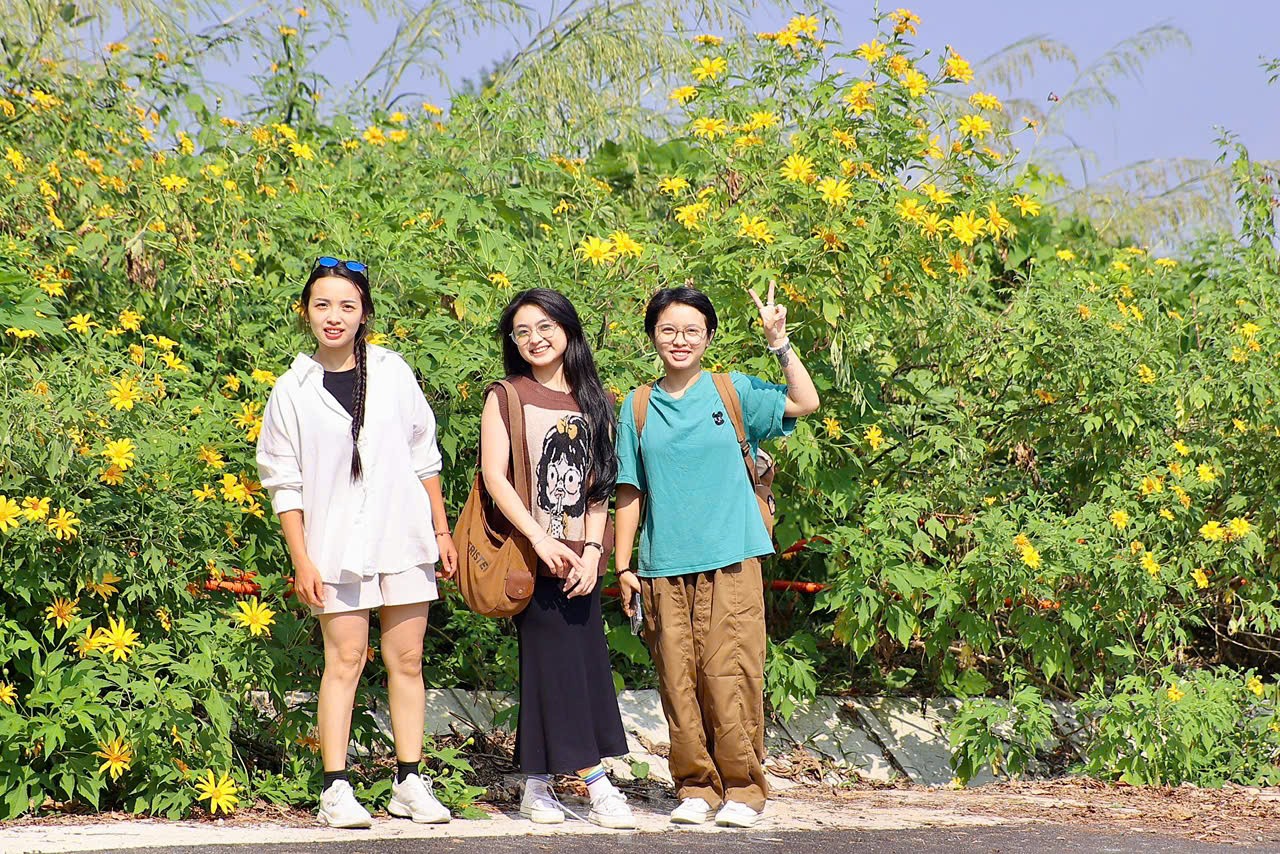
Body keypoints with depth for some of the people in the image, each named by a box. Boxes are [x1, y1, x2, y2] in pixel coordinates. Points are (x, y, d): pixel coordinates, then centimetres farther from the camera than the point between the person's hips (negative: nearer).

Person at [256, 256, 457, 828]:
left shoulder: (393, 373, 5)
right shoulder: (294, 390, 1)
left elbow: (424, 458, 12)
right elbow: (284, 483, 3)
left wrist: (441, 531, 11)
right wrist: (301, 560, -3)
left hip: (404, 537, 2)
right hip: (337, 544, -2)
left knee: (407, 659, 4)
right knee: (345, 659, -5)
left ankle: (409, 782, 11)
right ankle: (336, 789, -3)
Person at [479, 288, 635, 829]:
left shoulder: (592, 402, 13)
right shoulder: (507, 397, 2)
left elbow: (599, 484, 9)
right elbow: (494, 475, -7)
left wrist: (592, 550, -5)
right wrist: (541, 540, -16)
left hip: (579, 560, 4)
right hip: (531, 556, -4)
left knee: (583, 663, 0)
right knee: (557, 663, -9)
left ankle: (538, 787, 4)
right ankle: (598, 786, -8)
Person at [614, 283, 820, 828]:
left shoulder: (732, 392, 6)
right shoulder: (638, 408, 10)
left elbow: (805, 403, -2)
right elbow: (630, 492, 11)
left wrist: (779, 344, -9)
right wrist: (623, 566, 7)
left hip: (730, 562, -2)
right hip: (664, 568, 2)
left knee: (730, 679, -6)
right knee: (678, 683, 2)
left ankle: (743, 789, 4)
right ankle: (695, 787, 12)